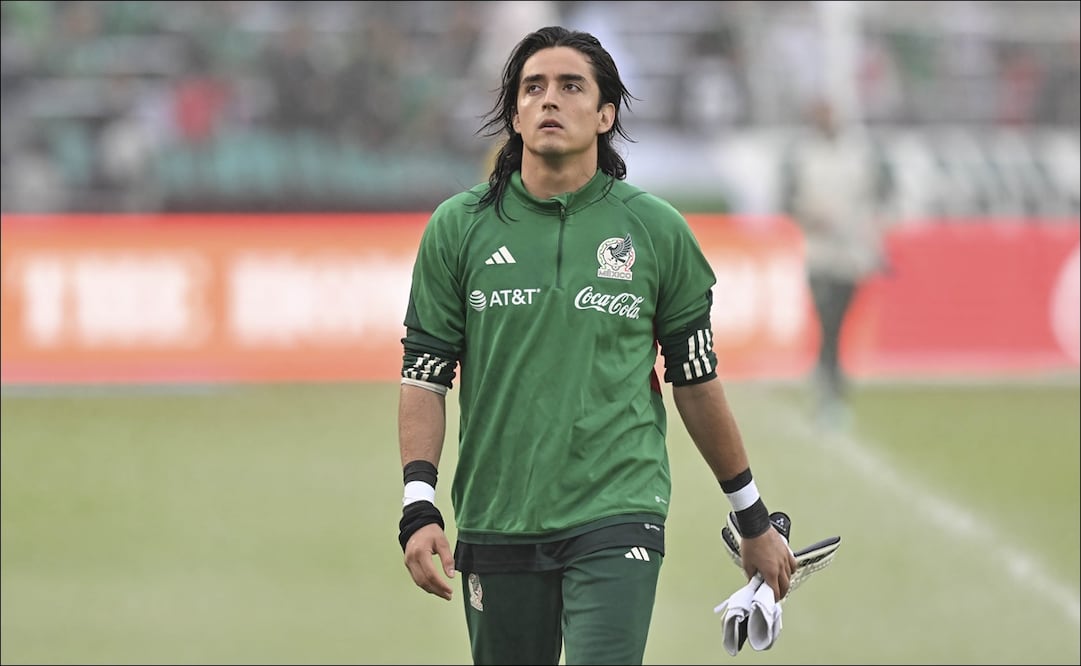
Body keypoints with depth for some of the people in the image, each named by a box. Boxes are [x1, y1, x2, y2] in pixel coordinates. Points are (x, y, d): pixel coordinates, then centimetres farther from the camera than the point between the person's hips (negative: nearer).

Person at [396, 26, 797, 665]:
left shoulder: (656, 230, 3)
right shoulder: (457, 228, 5)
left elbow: (697, 378, 11)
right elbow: (425, 374, 5)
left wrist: (754, 519, 16)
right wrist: (419, 507, -7)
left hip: (616, 520, -2)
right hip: (497, 528, 2)